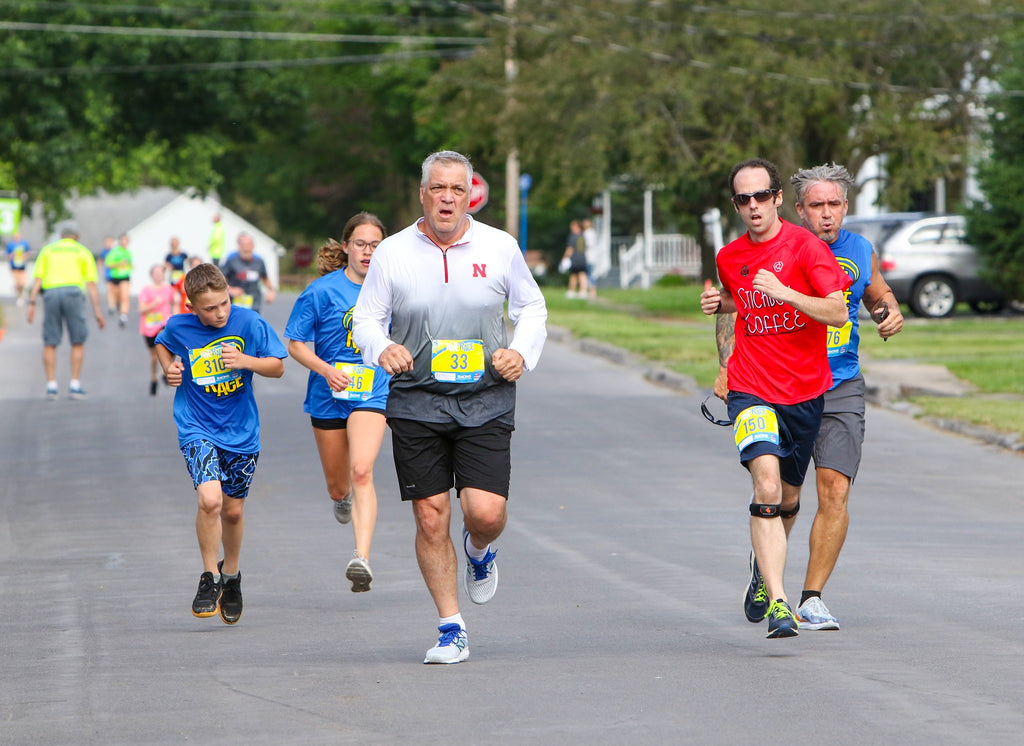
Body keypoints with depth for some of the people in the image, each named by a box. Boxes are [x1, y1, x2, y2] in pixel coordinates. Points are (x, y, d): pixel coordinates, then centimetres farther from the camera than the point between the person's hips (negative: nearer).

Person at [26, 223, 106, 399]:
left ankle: (51, 386, 0)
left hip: (50, 294, 1)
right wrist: (97, 312, 5)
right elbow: (91, 284, 8)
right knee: (78, 343, 8)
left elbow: (37, 278, 8)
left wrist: (31, 305, 2)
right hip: (73, 293, -1)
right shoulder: (83, 252, 17)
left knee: (50, 343, 7)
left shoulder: (47, 250, 21)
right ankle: (75, 386, 1)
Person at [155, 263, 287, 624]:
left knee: (233, 509, 11)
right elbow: (162, 344, 16)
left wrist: (246, 361, -20)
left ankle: (231, 574, 38)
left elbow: (277, 367, -3)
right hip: (197, 429, -1)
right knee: (210, 499, -22)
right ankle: (209, 577, -2)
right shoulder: (179, 327, -9)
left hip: (241, 431, 1)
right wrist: (168, 368, -3)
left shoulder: (249, 322, -12)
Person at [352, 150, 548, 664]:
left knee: (486, 512, -12)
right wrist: (382, 348, -13)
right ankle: (451, 628, 10)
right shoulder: (392, 253, 1)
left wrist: (522, 352, -4)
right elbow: (365, 319, 8)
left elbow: (532, 308, 15)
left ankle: (478, 550, 26)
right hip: (416, 403, 0)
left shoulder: (500, 248, 3)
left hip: (485, 403, 0)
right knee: (430, 518, -2)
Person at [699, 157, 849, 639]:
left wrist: (785, 293, -27)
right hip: (751, 389, 0)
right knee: (767, 484, -23)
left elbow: (838, 313, -17)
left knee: (788, 498, 15)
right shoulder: (729, 258, 6)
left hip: (805, 391, 0)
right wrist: (720, 303, 9)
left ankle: (763, 564, 49)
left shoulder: (805, 246, -8)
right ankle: (777, 604, -29)